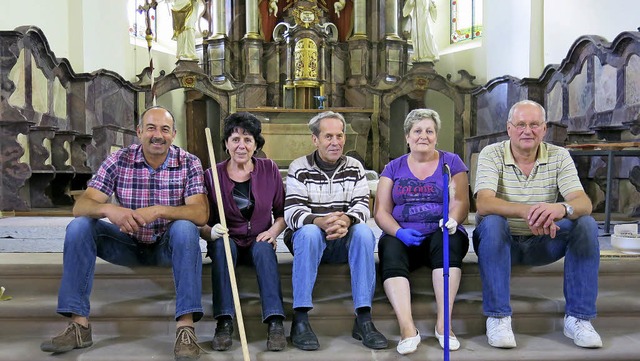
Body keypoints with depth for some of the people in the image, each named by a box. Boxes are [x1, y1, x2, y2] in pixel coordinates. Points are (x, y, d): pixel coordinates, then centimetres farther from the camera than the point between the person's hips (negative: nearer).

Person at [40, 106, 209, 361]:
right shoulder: (119, 160, -8)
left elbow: (200, 214, -24)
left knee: (185, 229, -34)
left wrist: (159, 210, -40)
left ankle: (186, 326, -34)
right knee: (79, 226, -19)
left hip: (170, 246, -2)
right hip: (130, 244, 2)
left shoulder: (189, 163, -12)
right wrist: (108, 209, -39)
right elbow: (80, 205, -16)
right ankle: (79, 323, -17)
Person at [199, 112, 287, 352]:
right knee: (221, 244, -32)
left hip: (259, 243, 1)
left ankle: (275, 323, -34)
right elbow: (202, 224, -3)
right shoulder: (212, 175, -4)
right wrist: (211, 232, -26)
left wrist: (274, 231, -15)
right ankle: (224, 322, -33)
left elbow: (282, 213, 6)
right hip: (227, 242, 0)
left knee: (264, 248, -31)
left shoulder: (269, 170, 0)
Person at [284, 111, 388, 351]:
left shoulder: (355, 167, 8)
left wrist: (346, 220, -28)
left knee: (364, 232, -29)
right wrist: (320, 222, -34)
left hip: (343, 241, 2)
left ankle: (363, 319, -28)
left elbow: (362, 206, -4)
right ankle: (300, 320, -33)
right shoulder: (299, 168, 0)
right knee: (309, 232, -35)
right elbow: (292, 212, -12)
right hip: (307, 240, -2)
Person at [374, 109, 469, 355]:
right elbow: (381, 211, 4)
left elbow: (460, 202, -1)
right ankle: (407, 328, -39)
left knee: (449, 241, -34)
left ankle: (444, 322, -33)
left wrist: (452, 220, -25)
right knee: (390, 250, -31)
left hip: (441, 235, 0)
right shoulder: (393, 168, 13)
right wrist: (399, 232, -16)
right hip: (403, 237, 1)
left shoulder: (451, 162, 11)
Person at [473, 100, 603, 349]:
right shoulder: (491, 155, -11)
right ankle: (498, 317, -27)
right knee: (491, 222, -34)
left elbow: (584, 203, -17)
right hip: (500, 241, -2)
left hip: (543, 243, 3)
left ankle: (578, 317, -15)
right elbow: (484, 203, -27)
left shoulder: (559, 156, -3)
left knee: (586, 223, -21)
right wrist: (526, 211, -47)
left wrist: (561, 208, -43)